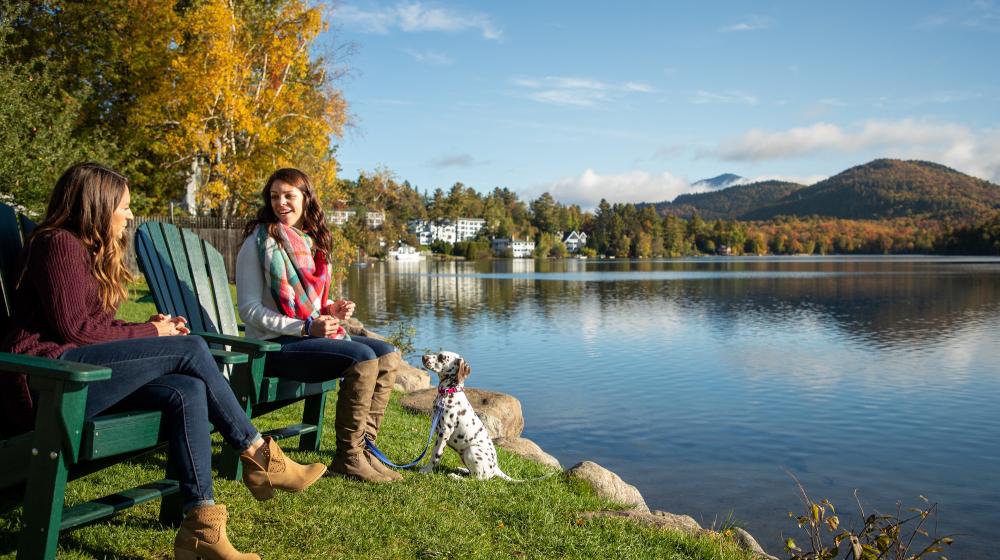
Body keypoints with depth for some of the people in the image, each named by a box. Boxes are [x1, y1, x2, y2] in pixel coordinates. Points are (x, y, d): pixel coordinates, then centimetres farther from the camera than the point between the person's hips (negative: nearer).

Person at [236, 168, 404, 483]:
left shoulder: (312, 242, 16)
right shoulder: (260, 242, -6)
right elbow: (249, 310, -12)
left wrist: (332, 310, 0)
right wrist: (306, 327, -21)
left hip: (311, 336, 8)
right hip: (274, 344, -8)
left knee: (388, 356, -6)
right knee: (363, 358, -26)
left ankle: (363, 445, -4)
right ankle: (347, 457, -16)